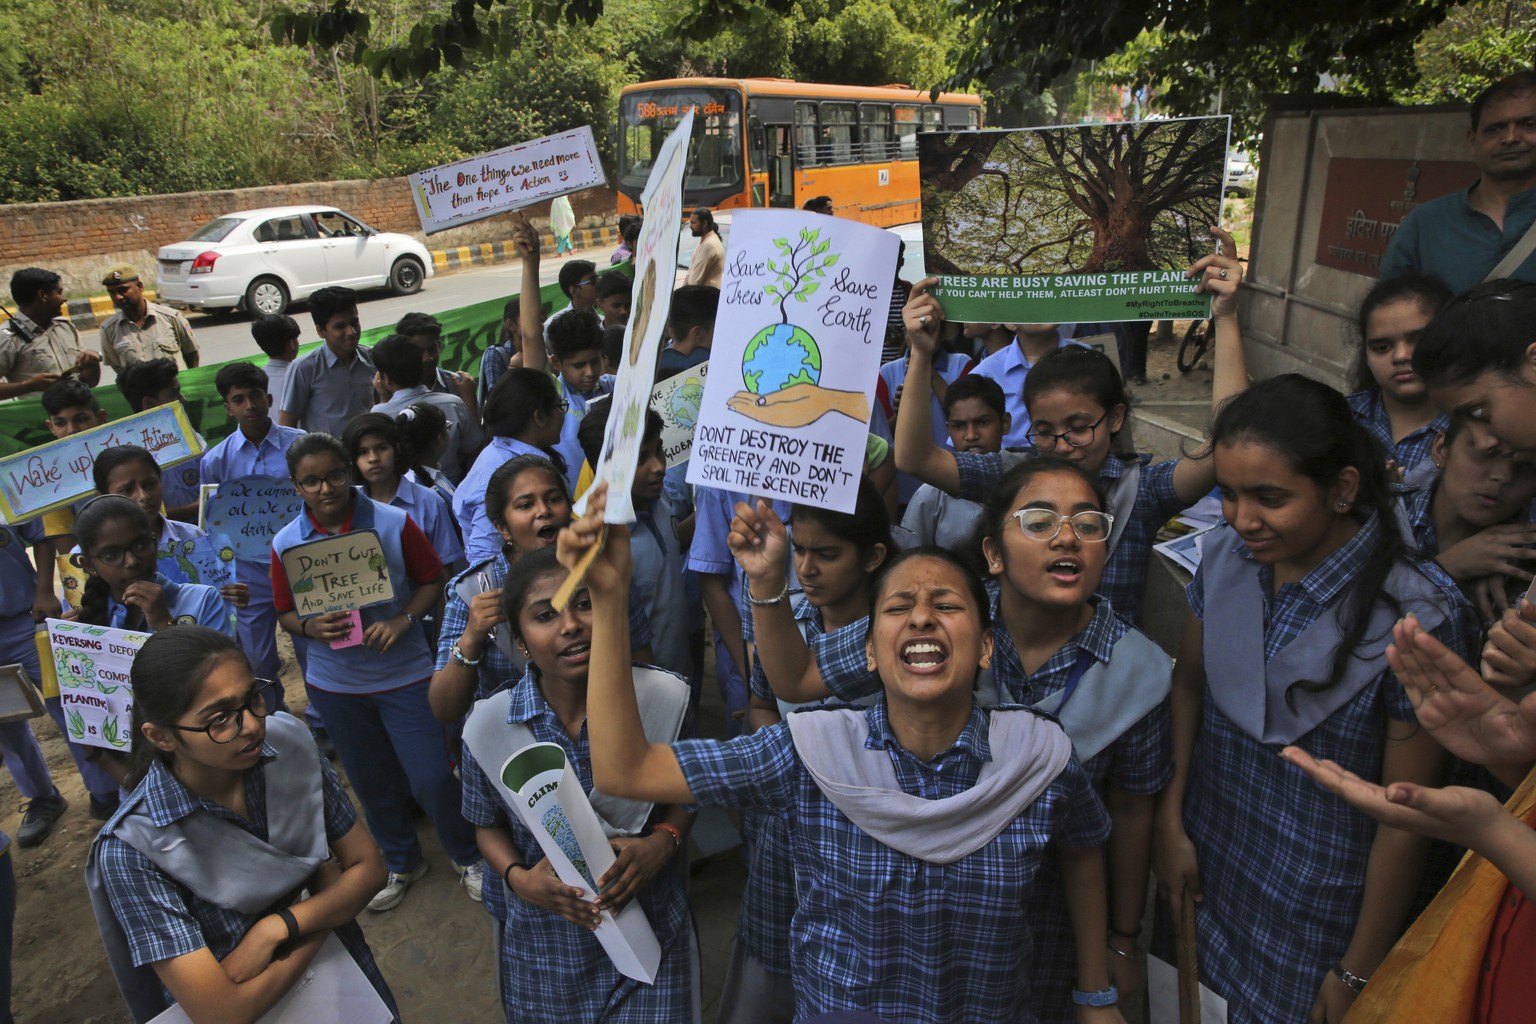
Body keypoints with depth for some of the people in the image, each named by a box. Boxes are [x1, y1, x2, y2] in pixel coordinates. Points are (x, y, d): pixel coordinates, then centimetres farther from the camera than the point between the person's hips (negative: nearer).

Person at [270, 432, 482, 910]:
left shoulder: (393, 524, -12)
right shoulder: (286, 543, -5)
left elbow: (432, 580, -4)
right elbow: (285, 612, 5)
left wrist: (402, 620, -20)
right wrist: (311, 627, -17)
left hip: (404, 672, -3)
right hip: (334, 683, 3)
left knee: (430, 778, -2)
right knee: (372, 783, 18)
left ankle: (468, 857, 25)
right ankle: (401, 862, 42)